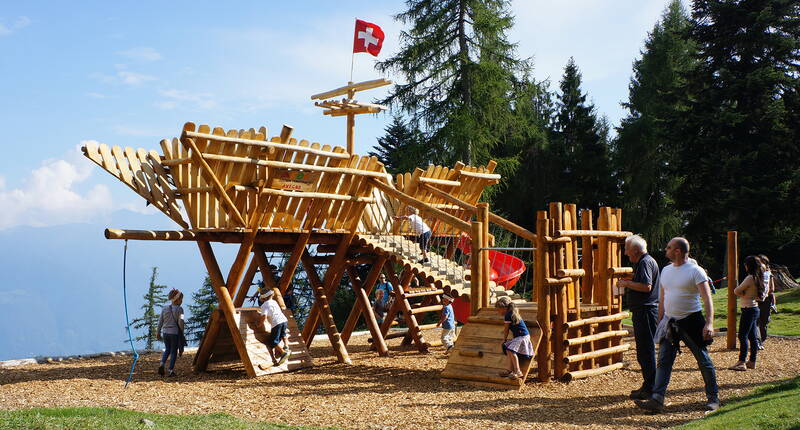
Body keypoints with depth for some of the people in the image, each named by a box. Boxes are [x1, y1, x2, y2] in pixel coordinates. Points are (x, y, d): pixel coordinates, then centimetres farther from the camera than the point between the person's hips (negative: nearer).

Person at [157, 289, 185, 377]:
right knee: (174, 352, 8)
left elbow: (160, 321, 5)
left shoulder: (165, 308, 3)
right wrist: (182, 330, 0)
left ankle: (162, 365, 2)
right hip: (175, 333, -4)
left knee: (167, 350, 23)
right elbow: (180, 321, -17)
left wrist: (158, 332, 13)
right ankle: (171, 371, 7)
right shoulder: (179, 309, -10)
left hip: (165, 332, 4)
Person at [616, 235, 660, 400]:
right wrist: (628, 284, 15)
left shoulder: (645, 262, -13)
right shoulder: (642, 262, 19)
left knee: (646, 350, -7)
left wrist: (627, 283, -14)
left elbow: (646, 286, -24)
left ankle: (649, 389, -3)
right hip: (642, 311, 11)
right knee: (643, 351, 15)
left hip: (646, 311, -11)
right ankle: (648, 386, 22)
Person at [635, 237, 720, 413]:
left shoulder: (695, 271, -10)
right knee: (663, 361, -3)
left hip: (691, 321, -6)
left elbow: (707, 299, -16)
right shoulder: (665, 270, 10)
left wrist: (709, 323, -26)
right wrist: (660, 322, 16)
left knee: (703, 361, 6)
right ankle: (657, 400, -6)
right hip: (670, 322, 6)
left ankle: (713, 398, 21)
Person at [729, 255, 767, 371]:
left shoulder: (750, 278, -19)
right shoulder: (760, 278, 8)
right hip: (755, 308, 9)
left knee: (743, 336, -7)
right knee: (753, 337, 12)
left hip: (748, 309, -9)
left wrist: (743, 294, 3)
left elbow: (736, 291, -17)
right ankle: (752, 362, 18)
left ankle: (741, 363, -8)